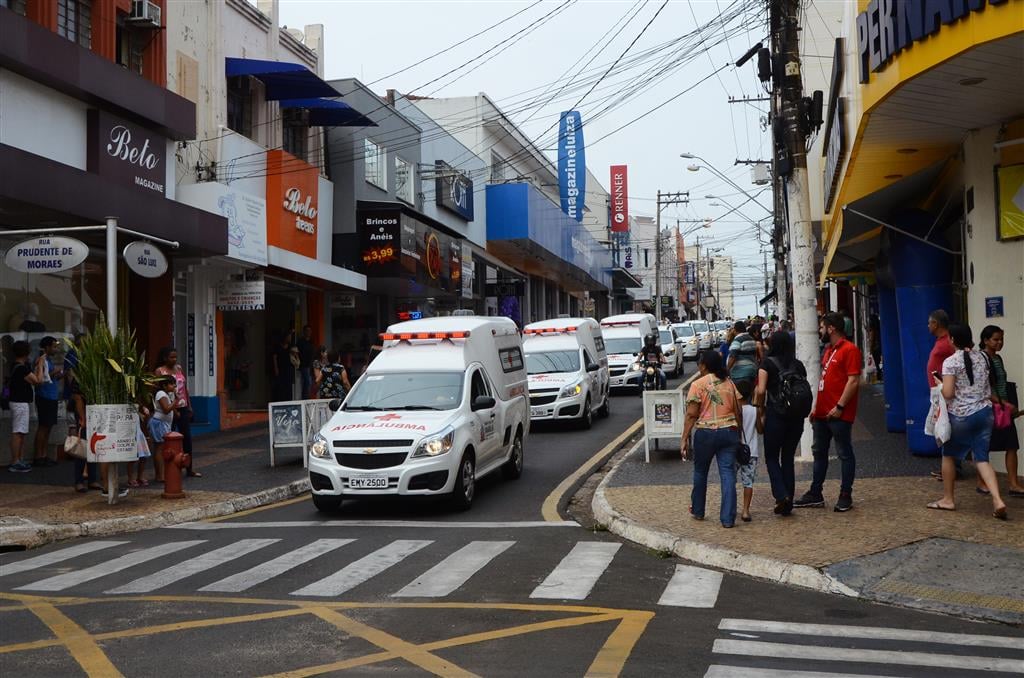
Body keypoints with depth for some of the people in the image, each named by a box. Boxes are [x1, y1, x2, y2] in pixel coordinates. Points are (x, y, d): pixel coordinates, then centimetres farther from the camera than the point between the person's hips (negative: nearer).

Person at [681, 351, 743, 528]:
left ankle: (697, 511, 29)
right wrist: (738, 434, 17)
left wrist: (685, 439, -8)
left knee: (700, 472, 16)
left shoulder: (698, 385, -5)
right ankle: (728, 518, -2)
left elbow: (691, 415, -10)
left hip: (706, 433, -3)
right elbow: (738, 412, 8)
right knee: (728, 474, 1)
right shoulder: (729, 383, 8)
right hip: (729, 432, 3)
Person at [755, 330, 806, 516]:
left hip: (775, 415, -4)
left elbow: (761, 390, -13)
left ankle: (781, 495, -10)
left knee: (772, 458, 9)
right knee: (789, 458, 13)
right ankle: (787, 503, 13)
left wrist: (760, 408, 1)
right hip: (796, 416, 4)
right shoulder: (798, 365, 6)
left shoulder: (767, 363, -5)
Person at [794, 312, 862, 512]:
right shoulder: (828, 350, 17)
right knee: (819, 452, 14)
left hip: (839, 414, -10)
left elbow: (853, 381, -19)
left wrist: (839, 407, -21)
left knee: (844, 454, 1)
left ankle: (846, 496, 9)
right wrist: (815, 406, 17)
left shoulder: (849, 350, -12)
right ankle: (815, 494, 21)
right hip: (822, 413, 10)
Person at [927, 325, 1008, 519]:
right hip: (984, 412, 5)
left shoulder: (951, 362, -11)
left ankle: (948, 499, 21)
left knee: (948, 455, 14)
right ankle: (998, 500, -13)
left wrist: (939, 385, 3)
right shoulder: (982, 358, 8)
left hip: (961, 415, -5)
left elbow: (947, 393, -17)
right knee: (982, 458, 5)